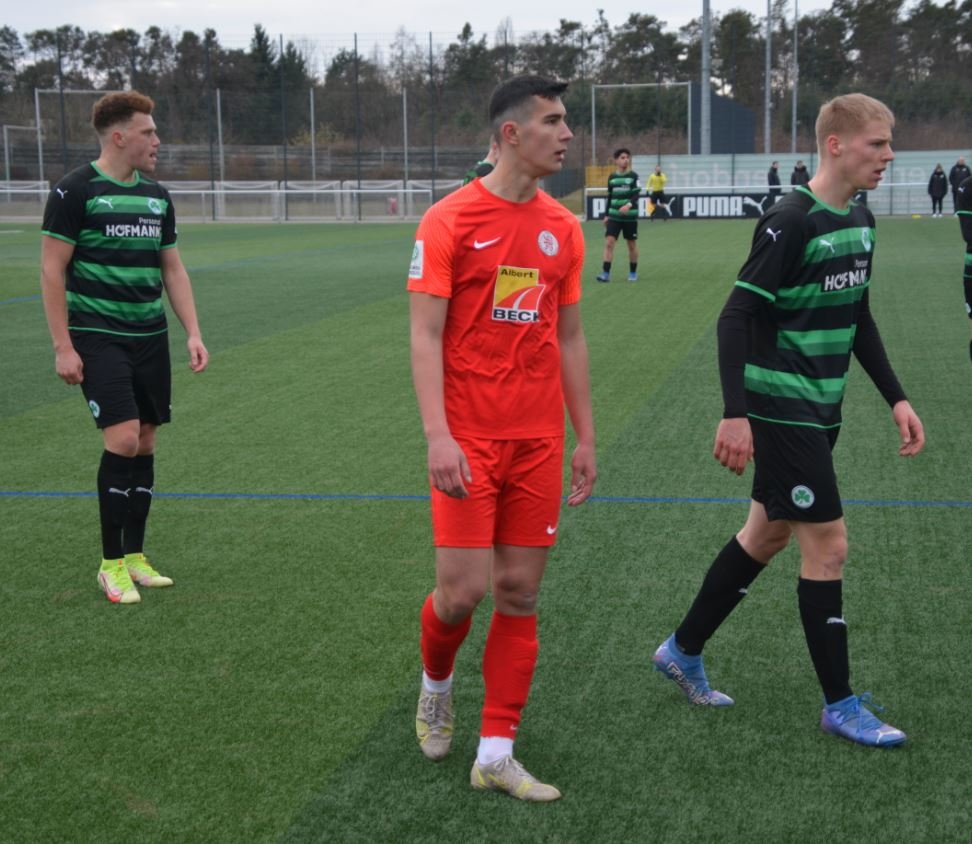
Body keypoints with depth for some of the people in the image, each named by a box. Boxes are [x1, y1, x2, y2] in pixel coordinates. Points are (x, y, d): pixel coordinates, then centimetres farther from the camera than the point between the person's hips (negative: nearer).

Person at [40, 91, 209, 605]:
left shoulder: (157, 197, 10)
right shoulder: (75, 190, -8)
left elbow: (172, 269, 15)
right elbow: (52, 269, -8)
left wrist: (193, 332, 6)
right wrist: (62, 346, -12)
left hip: (150, 337, 6)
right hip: (97, 337, -6)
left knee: (145, 444, 7)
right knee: (123, 439, -14)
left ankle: (134, 556, 19)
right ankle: (111, 563, 0)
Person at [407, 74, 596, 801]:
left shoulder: (563, 228, 9)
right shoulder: (450, 220, -6)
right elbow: (425, 336, -9)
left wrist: (585, 437, 12)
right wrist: (438, 435, -19)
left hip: (539, 441, 5)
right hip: (469, 442, -5)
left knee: (520, 593, 4)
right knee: (464, 589, -6)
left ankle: (496, 756, 14)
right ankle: (436, 684, 29)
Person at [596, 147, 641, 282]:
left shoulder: (633, 176, -4)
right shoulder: (612, 177, 7)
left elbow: (636, 194, -13)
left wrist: (629, 205, -32)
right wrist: (606, 215, 14)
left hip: (630, 216, -2)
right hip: (614, 216, 2)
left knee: (632, 244, 8)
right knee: (609, 242, -11)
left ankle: (633, 272, 22)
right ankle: (606, 273, -12)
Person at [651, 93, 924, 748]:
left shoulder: (861, 221, 8)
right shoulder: (792, 222, -18)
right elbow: (736, 317, -19)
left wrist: (896, 398, 14)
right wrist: (736, 414, -24)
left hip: (821, 411, 9)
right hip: (781, 410, -9)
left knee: (767, 535, 16)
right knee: (829, 543, -5)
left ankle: (684, 651, 31)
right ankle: (841, 706, 8)